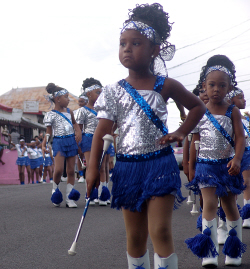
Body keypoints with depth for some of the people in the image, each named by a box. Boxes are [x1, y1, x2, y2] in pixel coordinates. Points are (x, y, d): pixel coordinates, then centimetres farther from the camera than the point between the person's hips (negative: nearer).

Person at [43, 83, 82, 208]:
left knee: (71, 170, 3)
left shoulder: (69, 112, 11)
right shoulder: (51, 114, -4)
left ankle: (69, 198, 8)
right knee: (59, 169, -18)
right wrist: (44, 145, -15)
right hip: (59, 142, -4)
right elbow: (48, 132, -2)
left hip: (71, 141, 5)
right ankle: (55, 190, 10)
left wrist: (78, 131, 9)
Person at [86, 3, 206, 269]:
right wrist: (93, 168, -10)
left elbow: (198, 107, 16)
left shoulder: (166, 86, 1)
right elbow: (101, 132, -2)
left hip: (159, 164, -2)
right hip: (127, 167, 2)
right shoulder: (113, 92, 1)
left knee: (160, 231, -9)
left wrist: (180, 133, 3)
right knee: (135, 236, 10)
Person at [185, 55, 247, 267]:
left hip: (227, 165, 0)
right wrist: (191, 167, 8)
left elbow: (240, 138, -8)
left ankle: (234, 252, 21)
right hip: (206, 164, 0)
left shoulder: (233, 111, -1)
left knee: (230, 206, 10)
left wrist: (237, 159, -24)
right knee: (209, 204, -12)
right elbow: (195, 141, 7)